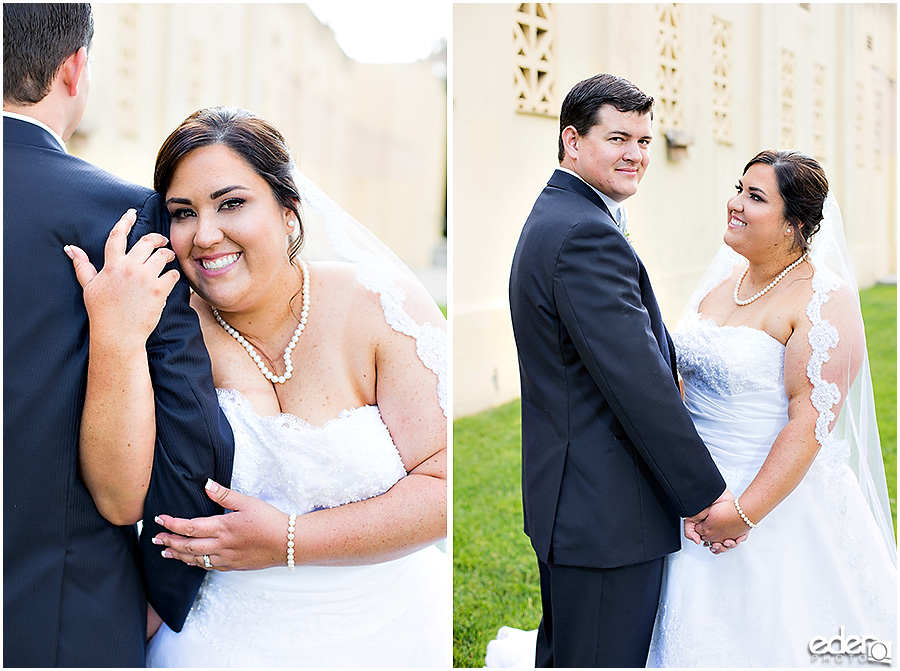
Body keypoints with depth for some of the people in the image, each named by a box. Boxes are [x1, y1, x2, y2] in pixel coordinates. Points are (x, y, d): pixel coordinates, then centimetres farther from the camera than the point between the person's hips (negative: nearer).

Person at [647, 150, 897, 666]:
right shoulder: (724, 280, 6)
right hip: (698, 497, 7)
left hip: (780, 501, -7)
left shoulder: (825, 303, -16)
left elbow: (810, 422, -22)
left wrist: (745, 514, -23)